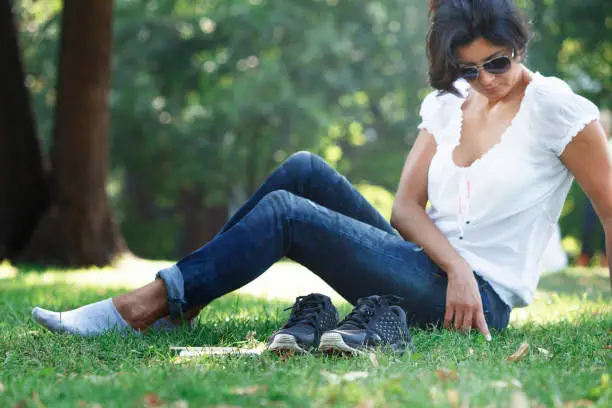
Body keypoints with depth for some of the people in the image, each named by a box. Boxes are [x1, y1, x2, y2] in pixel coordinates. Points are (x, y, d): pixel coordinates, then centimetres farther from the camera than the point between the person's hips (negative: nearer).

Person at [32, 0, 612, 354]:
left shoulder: (553, 106, -7)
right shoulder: (448, 104, 11)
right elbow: (406, 206, 3)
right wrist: (455, 266, -15)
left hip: (478, 298, -6)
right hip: (430, 268, 6)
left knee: (283, 212, -18)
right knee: (304, 169, -9)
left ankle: (145, 306, -15)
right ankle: (176, 294, -9)